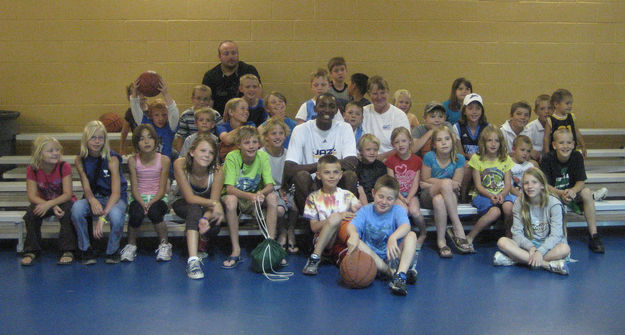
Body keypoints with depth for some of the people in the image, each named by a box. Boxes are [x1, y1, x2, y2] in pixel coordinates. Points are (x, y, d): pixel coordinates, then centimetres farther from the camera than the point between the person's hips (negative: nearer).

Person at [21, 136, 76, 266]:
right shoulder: (32, 170, -12)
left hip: (63, 201, -2)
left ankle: (67, 251, -25)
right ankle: (31, 251, -13)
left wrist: (49, 204, -37)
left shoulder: (64, 167, -16)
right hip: (43, 202, 2)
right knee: (31, 213, -28)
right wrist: (53, 207, -32)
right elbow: (32, 196, -17)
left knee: (67, 211, -34)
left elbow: (67, 194, -21)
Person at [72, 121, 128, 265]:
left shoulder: (111, 159, -16)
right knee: (77, 208, -31)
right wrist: (92, 201, -33)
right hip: (93, 197, 3)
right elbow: (86, 188, -7)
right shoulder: (80, 160, -4)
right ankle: (86, 250, -9)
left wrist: (103, 217, -35)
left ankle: (112, 251, -6)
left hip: (114, 198, -3)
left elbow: (116, 192, -22)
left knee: (116, 215, -37)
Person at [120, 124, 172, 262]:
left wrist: (151, 203, -22)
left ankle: (164, 245, -11)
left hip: (158, 198, -1)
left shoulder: (164, 160, -4)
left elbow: (162, 189, -5)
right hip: (139, 198, 1)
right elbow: (134, 188, -4)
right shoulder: (133, 160, -1)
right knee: (137, 213, -34)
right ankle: (131, 245, -5)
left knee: (154, 211, -36)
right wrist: (142, 203, -22)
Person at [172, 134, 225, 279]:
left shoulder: (217, 171, -25)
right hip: (183, 203, -2)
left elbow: (214, 200, -27)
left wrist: (205, 218, -49)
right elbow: (190, 198, -31)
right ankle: (193, 260, -46)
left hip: (205, 206, 2)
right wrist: (214, 203, -46)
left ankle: (201, 240, 11)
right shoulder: (180, 164, -28)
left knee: (213, 227, -29)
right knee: (194, 209, -37)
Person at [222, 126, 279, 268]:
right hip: (235, 196, -3)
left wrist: (261, 193, -41)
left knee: (272, 197, -24)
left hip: (253, 202, 3)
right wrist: (250, 195, -45)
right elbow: (229, 188, -28)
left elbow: (270, 185, -17)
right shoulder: (232, 157, -19)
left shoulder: (263, 156, -11)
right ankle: (236, 250, -28)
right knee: (230, 199, -35)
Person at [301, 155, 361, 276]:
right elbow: (314, 227, -2)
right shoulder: (314, 198, 8)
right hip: (322, 242, 0)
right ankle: (315, 258, -26)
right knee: (335, 218, -33)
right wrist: (337, 217, -14)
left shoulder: (347, 196, 11)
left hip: (346, 239, 0)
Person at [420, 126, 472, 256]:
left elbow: (456, 184, -6)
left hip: (450, 196, 1)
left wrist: (430, 184, -13)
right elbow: (425, 180, -4)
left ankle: (441, 240, -29)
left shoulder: (459, 159, -4)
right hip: (428, 196, -1)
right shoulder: (429, 157, -7)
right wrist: (448, 183, -14)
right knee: (446, 183, -36)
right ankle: (458, 229, -35)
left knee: (439, 200, -38)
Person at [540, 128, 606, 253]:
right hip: (553, 192, -2)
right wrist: (561, 193, -37)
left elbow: (581, 182, -11)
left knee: (586, 192, -26)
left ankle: (594, 236, -21)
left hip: (572, 192, 2)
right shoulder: (547, 159, -16)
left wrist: (572, 191, -35)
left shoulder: (577, 156, -9)